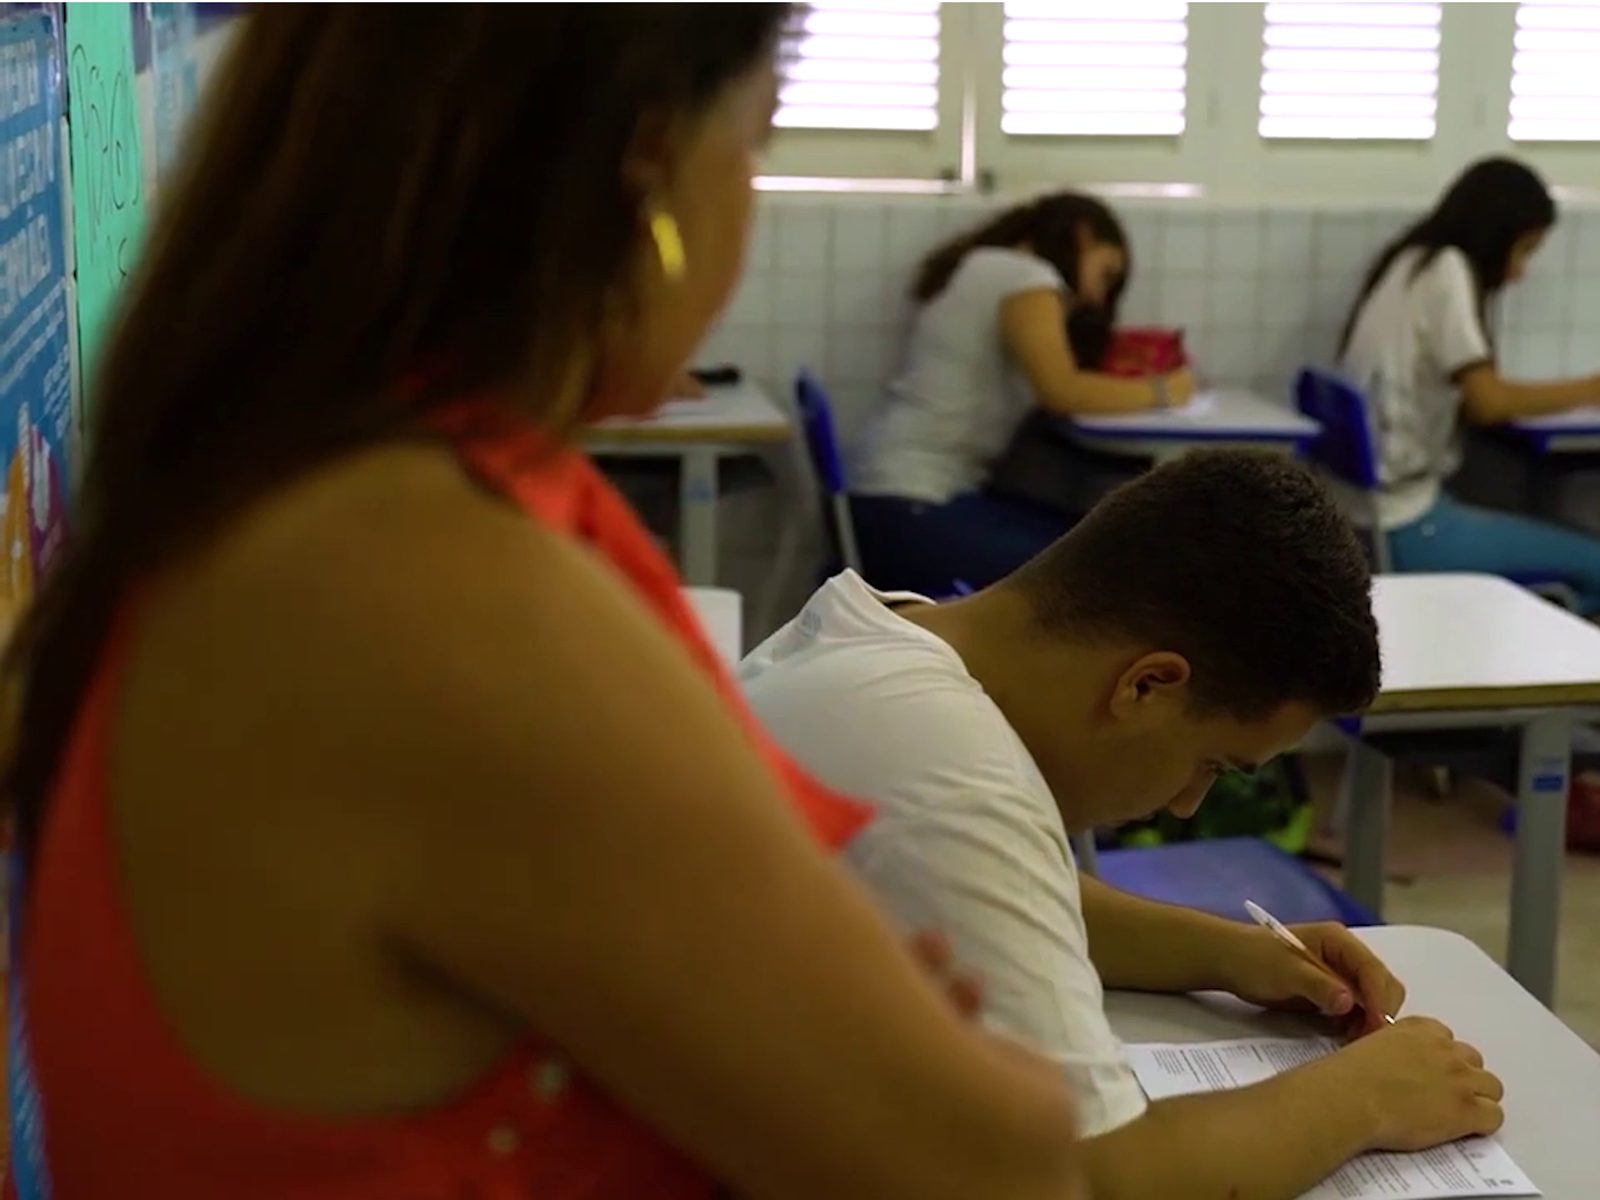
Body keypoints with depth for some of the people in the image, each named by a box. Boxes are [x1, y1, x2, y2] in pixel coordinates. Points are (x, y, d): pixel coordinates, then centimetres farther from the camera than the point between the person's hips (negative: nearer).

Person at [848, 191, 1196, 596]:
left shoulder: (988, 271, 22)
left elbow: (1042, 388, 20)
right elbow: (1062, 392, -18)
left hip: (915, 496, 10)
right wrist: (1161, 391, -5)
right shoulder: (1025, 277, -7)